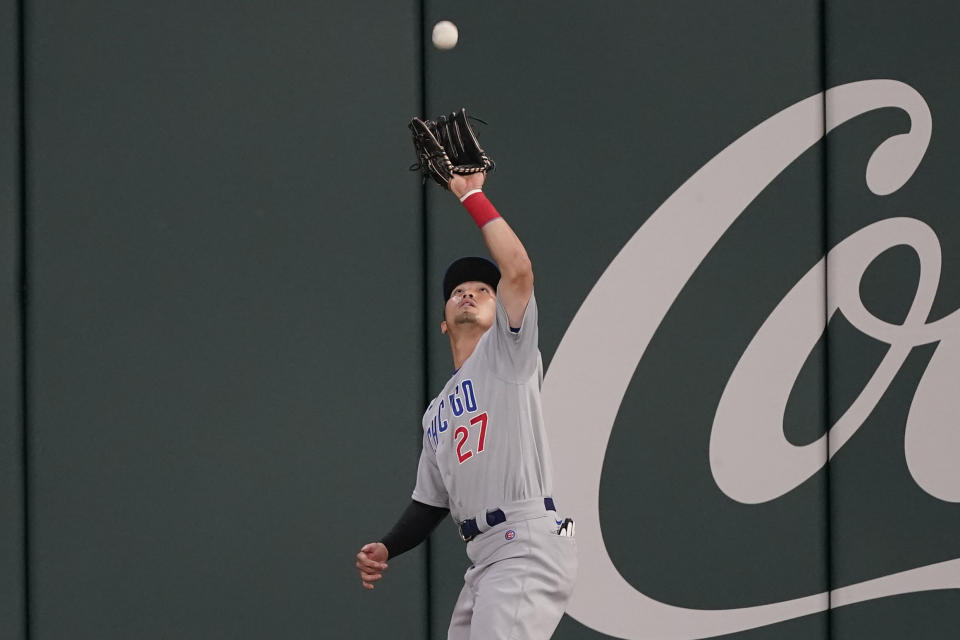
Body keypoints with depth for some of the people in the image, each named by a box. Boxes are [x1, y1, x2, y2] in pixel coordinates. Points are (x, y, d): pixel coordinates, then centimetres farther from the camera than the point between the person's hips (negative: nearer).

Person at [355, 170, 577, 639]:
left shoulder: (505, 354, 5)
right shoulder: (437, 412, 26)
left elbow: (517, 269, -10)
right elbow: (430, 503, 28)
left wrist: (473, 197, -4)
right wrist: (385, 549, 12)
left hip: (529, 544, -9)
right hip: (485, 561, 9)